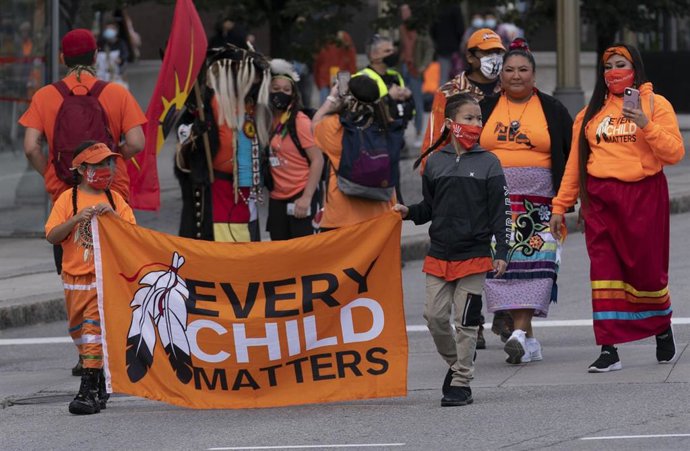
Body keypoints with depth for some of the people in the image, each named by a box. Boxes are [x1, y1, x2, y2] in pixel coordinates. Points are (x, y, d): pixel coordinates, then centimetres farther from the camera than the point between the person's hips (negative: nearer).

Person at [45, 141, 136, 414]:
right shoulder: (68, 199, 1)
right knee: (79, 331, 11)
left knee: (94, 329, -13)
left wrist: (114, 216, -18)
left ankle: (89, 390, -17)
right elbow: (52, 236, -7)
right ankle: (99, 383, 27)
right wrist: (77, 219, -20)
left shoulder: (115, 199, 4)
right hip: (75, 279, 2)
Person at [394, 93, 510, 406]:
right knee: (434, 315, 0)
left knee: (466, 321, -2)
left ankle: (461, 383, 5)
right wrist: (409, 212, -3)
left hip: (474, 254, -3)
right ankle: (455, 362, 24)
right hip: (439, 254, 3)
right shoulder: (435, 163, 7)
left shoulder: (488, 163, -1)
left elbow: (500, 212, -2)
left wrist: (501, 253, -7)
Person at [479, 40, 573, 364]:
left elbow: (570, 156, 8)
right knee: (502, 264, -4)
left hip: (539, 202, -2)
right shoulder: (485, 110, 12)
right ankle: (528, 339, 2)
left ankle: (520, 332, -23)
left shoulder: (552, 111, 7)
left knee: (534, 262, -16)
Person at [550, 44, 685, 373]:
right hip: (600, 200, 3)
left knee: (646, 268, 3)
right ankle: (609, 350, -6)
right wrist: (560, 206, 11)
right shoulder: (591, 112, 14)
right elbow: (575, 163, 15)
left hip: (643, 196, -3)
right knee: (604, 272, -5)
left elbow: (674, 154, -6)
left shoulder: (655, 105, 4)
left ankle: (662, 330, 30)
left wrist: (645, 125, -18)